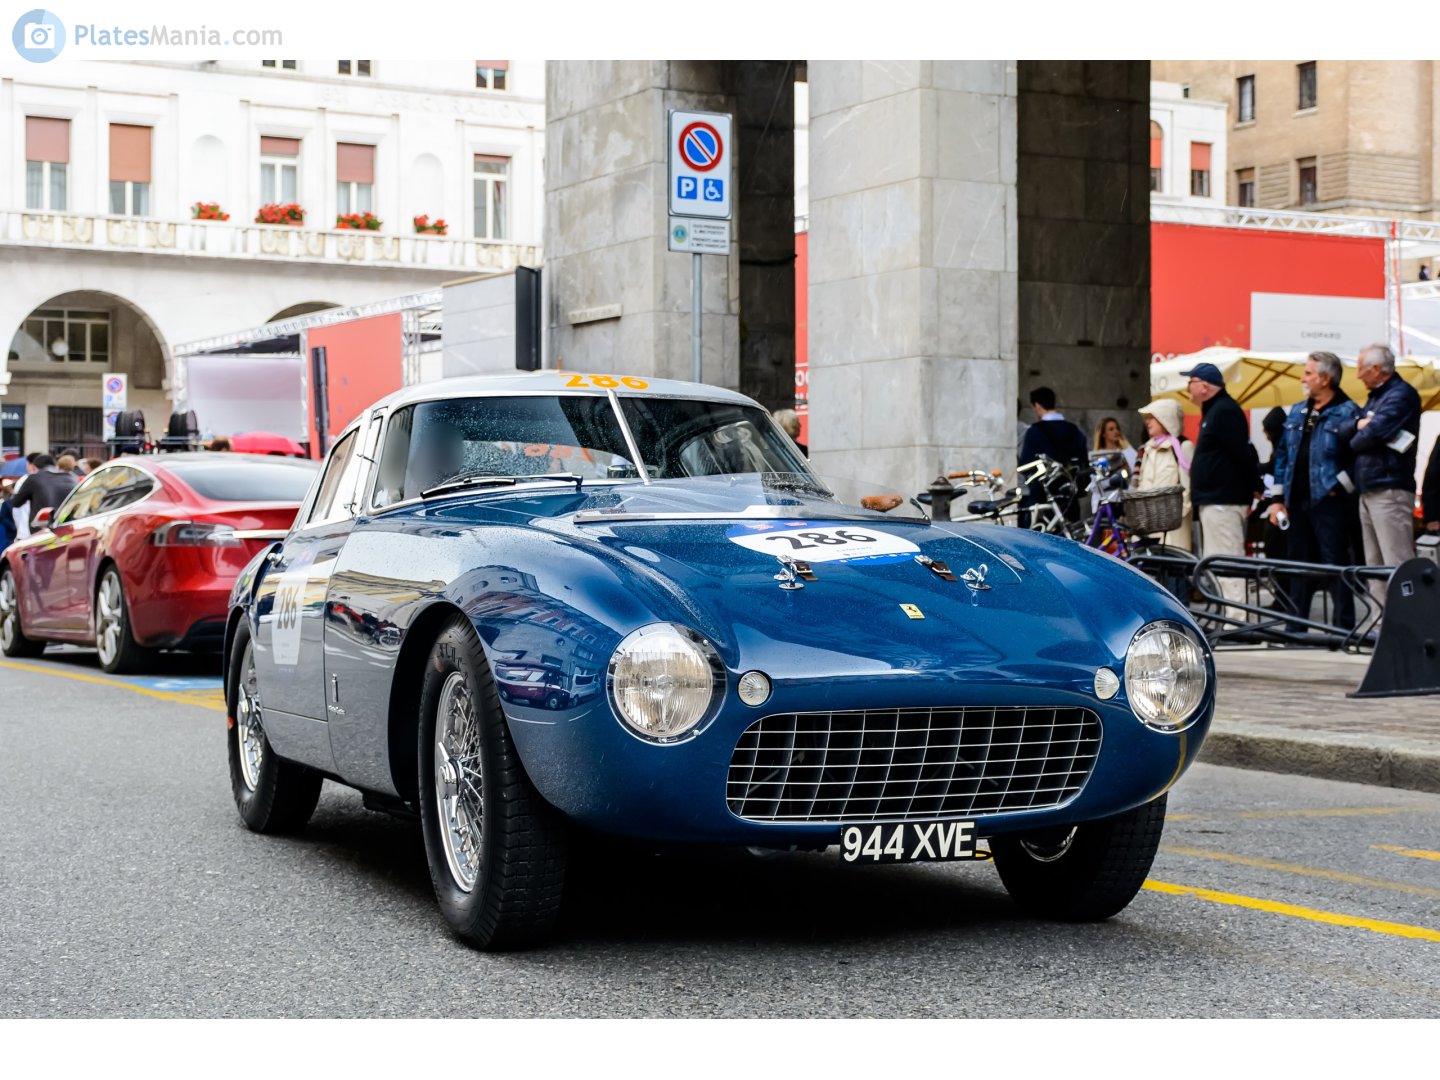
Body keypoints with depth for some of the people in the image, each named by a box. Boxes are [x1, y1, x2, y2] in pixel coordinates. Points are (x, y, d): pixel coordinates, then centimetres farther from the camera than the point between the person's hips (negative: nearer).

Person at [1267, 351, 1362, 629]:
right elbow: (1282, 455, 17)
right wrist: (1278, 499, 12)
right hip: (1297, 502, 7)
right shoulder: (1297, 412, 16)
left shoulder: (1347, 413, -5)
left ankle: (1344, 626, -2)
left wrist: (1339, 487, -13)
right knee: (1298, 565, 11)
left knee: (1336, 564, -5)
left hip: (1328, 502, -7)